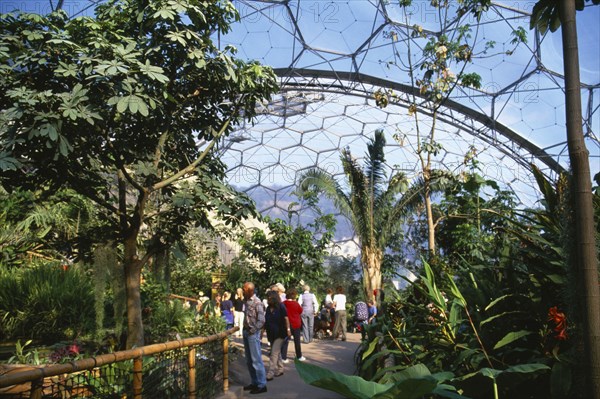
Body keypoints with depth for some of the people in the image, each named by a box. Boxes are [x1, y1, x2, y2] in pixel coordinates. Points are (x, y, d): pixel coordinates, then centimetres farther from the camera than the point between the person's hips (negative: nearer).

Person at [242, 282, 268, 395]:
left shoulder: (257, 302, -15)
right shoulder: (246, 301, 9)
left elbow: (261, 320, -18)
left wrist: (252, 331, -15)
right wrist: (245, 330, 9)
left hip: (253, 333, -8)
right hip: (246, 332, 8)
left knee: (256, 360, -3)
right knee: (249, 360, 14)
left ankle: (262, 385, 5)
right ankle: (254, 382, 25)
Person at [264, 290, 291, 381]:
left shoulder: (281, 307, -12)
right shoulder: (268, 308, 6)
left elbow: (286, 318, -11)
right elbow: (266, 321, 13)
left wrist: (288, 329, -16)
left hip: (279, 334, -6)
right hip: (271, 334, 6)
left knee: (274, 354, -9)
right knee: (277, 353, 16)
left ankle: (270, 374, -9)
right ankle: (280, 369, 29)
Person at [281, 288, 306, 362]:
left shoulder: (284, 303, -6)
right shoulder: (296, 304, -15)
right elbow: (300, 311, 1)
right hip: (295, 324, -2)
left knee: (285, 341, 5)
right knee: (297, 341, 12)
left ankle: (284, 358, 2)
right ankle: (299, 356, 24)